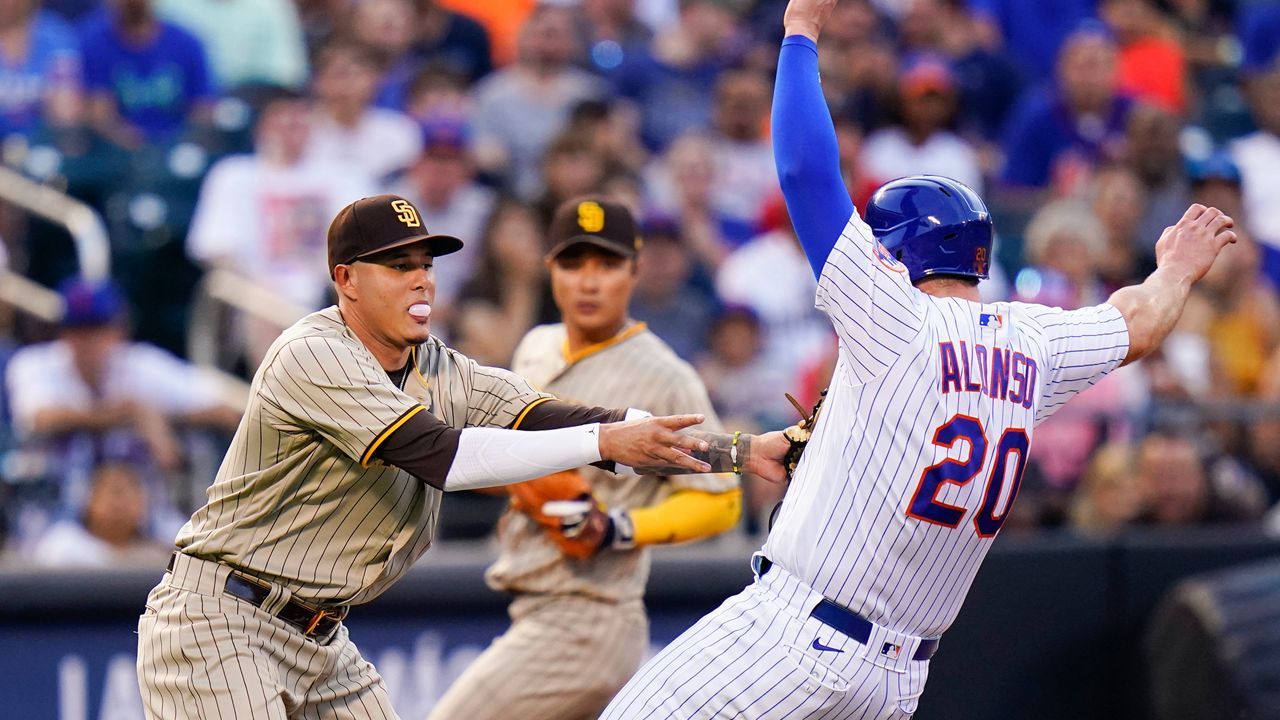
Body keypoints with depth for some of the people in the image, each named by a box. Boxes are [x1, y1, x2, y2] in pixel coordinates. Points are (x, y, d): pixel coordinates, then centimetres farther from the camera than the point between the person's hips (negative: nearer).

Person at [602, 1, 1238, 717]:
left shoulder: (900, 322, -8)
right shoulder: (1032, 344, 10)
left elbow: (805, 169, -10)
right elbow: (1138, 323, 31)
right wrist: (1175, 272, 52)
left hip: (794, 638, -7)